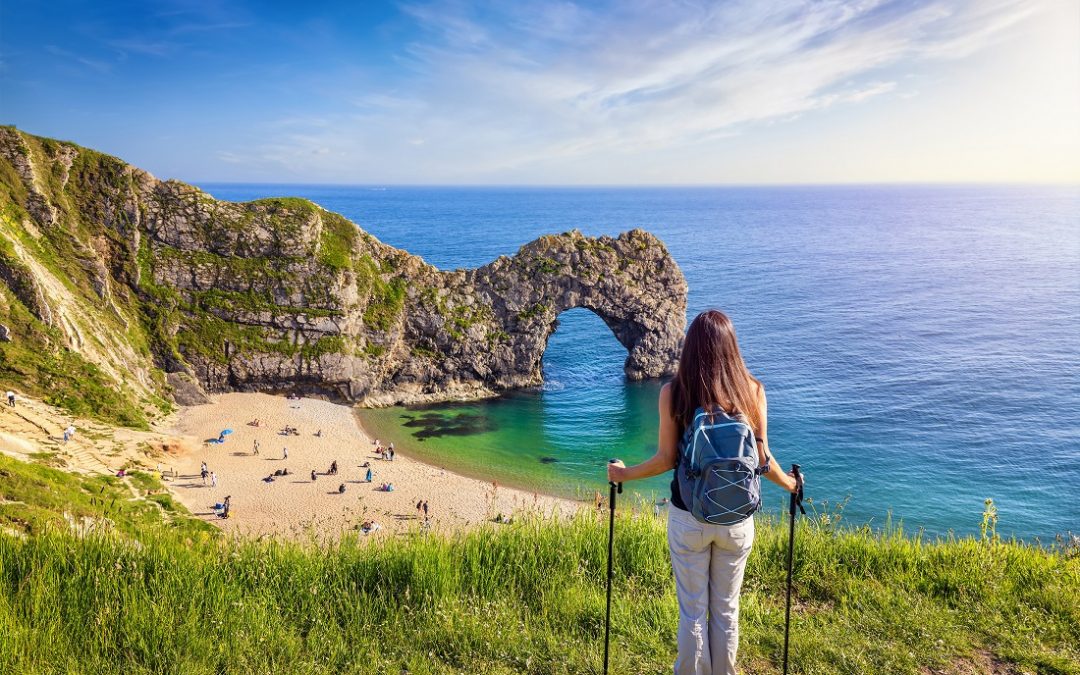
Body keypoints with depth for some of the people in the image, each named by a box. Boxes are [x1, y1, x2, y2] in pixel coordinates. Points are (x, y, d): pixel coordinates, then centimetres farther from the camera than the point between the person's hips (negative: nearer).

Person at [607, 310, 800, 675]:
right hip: (736, 519, 2)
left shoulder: (673, 391, -10)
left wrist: (623, 474, 8)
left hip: (688, 517, -1)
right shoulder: (752, 389, -6)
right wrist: (789, 484, 18)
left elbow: (667, 459, -8)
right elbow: (762, 458, -2)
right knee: (726, 610, 18)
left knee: (692, 611, 13)